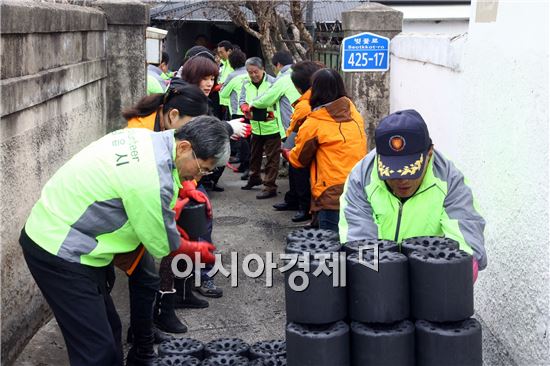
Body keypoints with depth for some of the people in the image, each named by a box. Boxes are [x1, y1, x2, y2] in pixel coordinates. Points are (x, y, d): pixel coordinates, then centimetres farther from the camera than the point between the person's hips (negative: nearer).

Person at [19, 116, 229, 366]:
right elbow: (162, 246, -11)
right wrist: (195, 249, 8)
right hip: (59, 253, -10)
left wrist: (169, 217, 20)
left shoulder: (147, 138, -1)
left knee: (109, 329, 16)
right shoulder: (154, 179, -28)